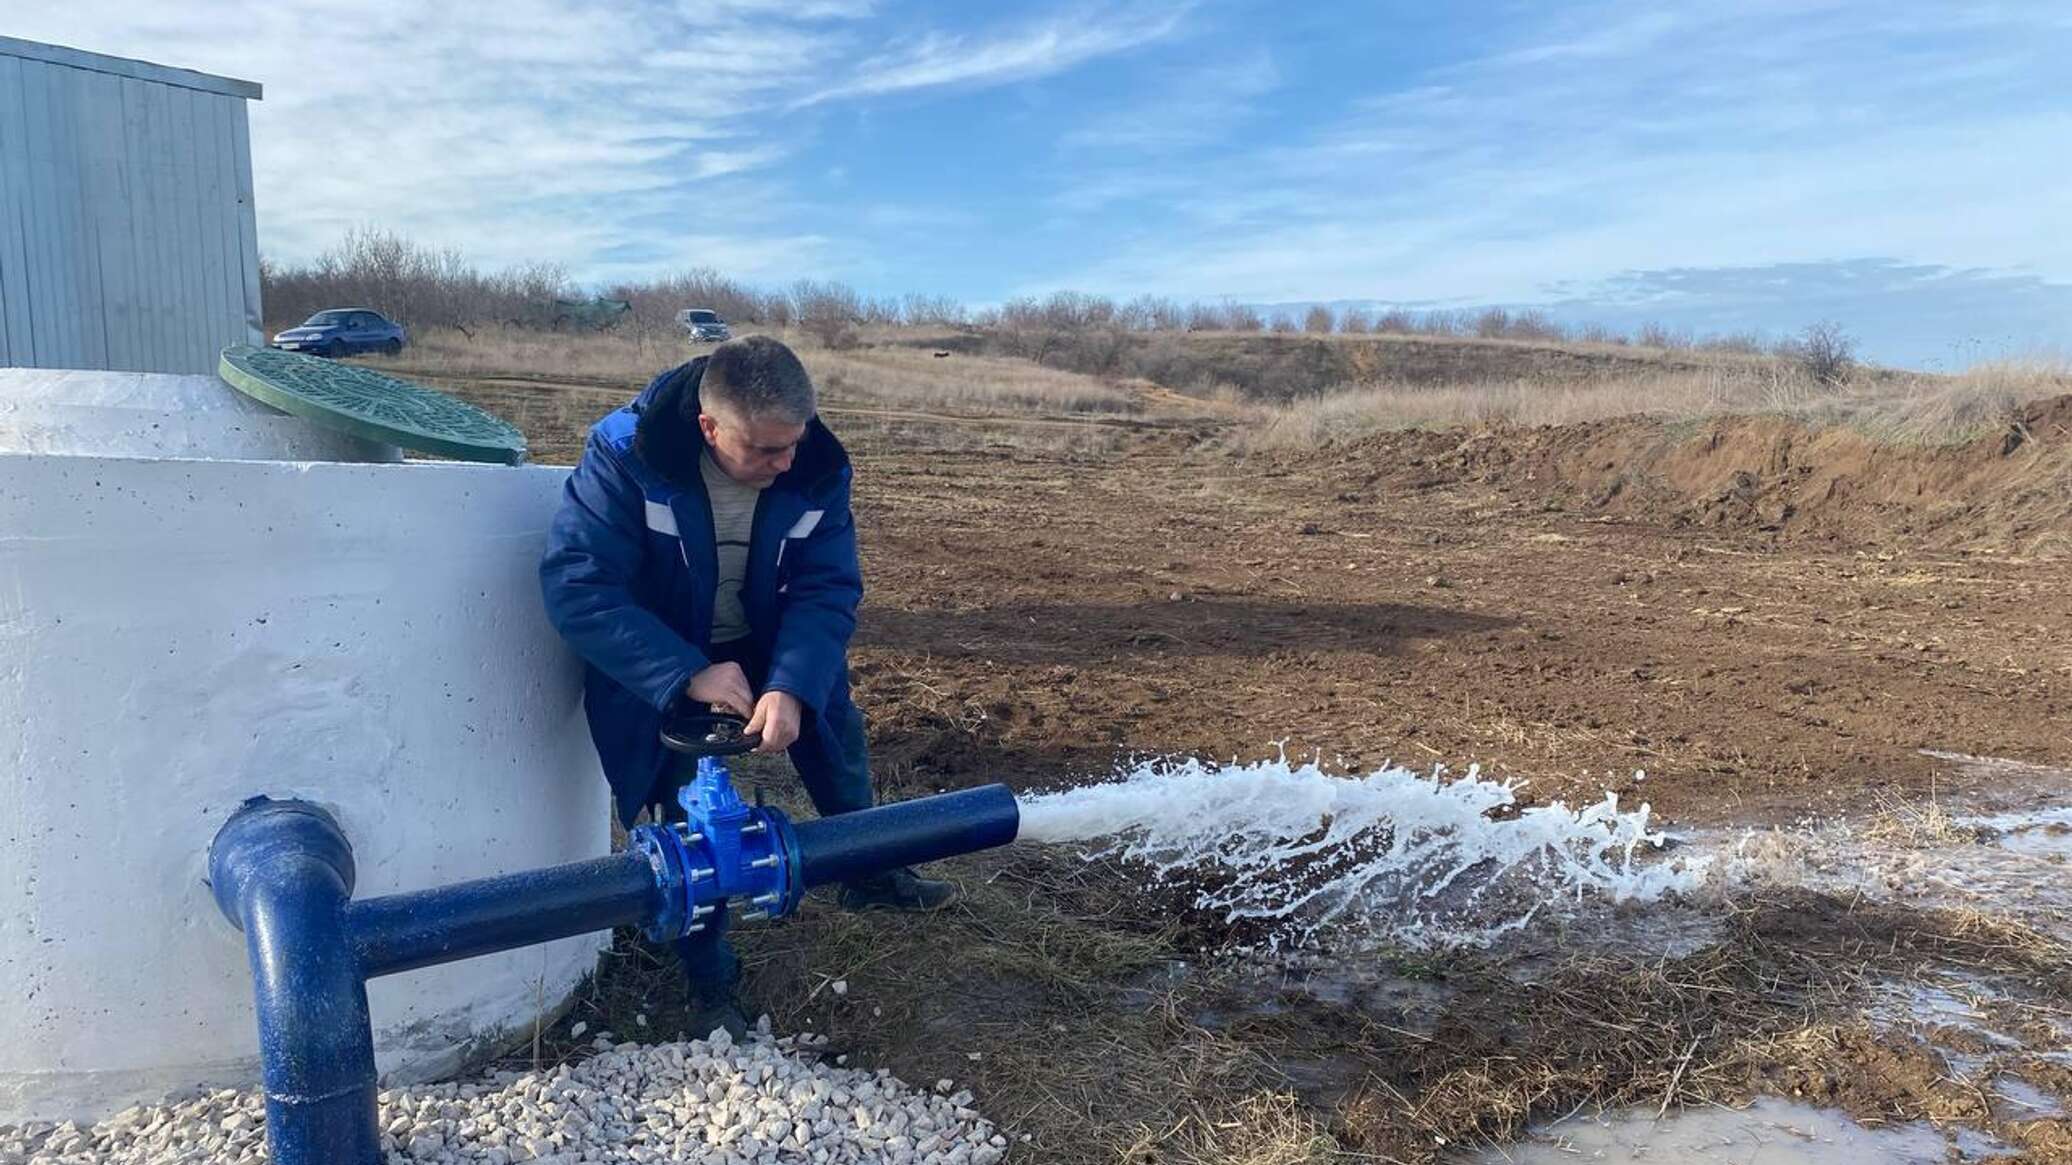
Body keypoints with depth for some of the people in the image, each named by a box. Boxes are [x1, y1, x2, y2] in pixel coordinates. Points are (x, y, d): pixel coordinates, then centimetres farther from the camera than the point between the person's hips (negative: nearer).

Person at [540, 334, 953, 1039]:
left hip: (764, 646, 4)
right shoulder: (625, 455, -31)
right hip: (659, 664, -3)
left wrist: (791, 687, -39)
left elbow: (828, 589, -21)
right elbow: (575, 586, -34)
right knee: (687, 817, -3)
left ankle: (870, 874, 34)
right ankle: (710, 984, 16)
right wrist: (689, 675, -40)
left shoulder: (818, 468, -21)